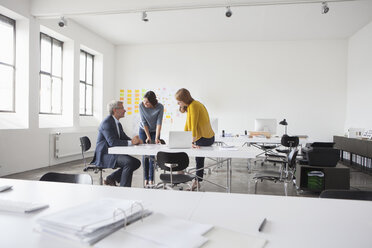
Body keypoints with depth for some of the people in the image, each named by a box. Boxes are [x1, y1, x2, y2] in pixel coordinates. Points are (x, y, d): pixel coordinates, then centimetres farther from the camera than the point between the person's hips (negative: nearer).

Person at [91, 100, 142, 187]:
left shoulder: (117, 123, 15)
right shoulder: (107, 122, -17)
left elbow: (124, 137, 13)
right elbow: (112, 142, -28)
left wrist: (135, 140, -8)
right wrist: (131, 142, -29)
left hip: (113, 154, 10)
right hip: (104, 155, -10)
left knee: (136, 162, 0)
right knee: (129, 161, -27)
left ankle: (111, 178, 8)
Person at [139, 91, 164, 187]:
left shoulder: (160, 107, -21)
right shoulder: (141, 106, -20)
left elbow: (159, 123, -20)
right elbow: (144, 122, -16)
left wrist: (156, 138, -26)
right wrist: (148, 136, -17)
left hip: (155, 131, 0)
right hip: (143, 131, 1)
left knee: (153, 155, -5)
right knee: (145, 155, -2)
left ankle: (151, 179, 0)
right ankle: (146, 179, 5)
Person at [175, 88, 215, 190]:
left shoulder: (193, 106, -17)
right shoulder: (190, 106, 13)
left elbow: (193, 126, -22)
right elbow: (188, 124, 13)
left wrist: (192, 142, -24)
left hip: (203, 139, -10)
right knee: (199, 159, 18)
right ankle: (197, 182, 31)